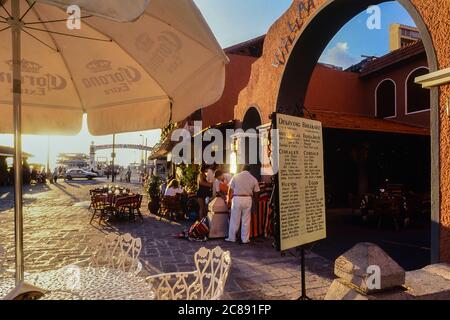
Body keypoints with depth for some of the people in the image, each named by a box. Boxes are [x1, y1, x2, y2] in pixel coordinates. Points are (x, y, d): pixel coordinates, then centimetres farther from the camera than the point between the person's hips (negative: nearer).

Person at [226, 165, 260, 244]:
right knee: (246, 220, 8)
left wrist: (229, 199, 14)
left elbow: (230, 190, 2)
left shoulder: (235, 177, -1)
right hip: (248, 199, 1)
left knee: (234, 220, 7)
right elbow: (255, 192, 5)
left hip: (237, 199, -1)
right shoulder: (253, 179, 1)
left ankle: (232, 238, 16)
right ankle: (245, 239, 14)